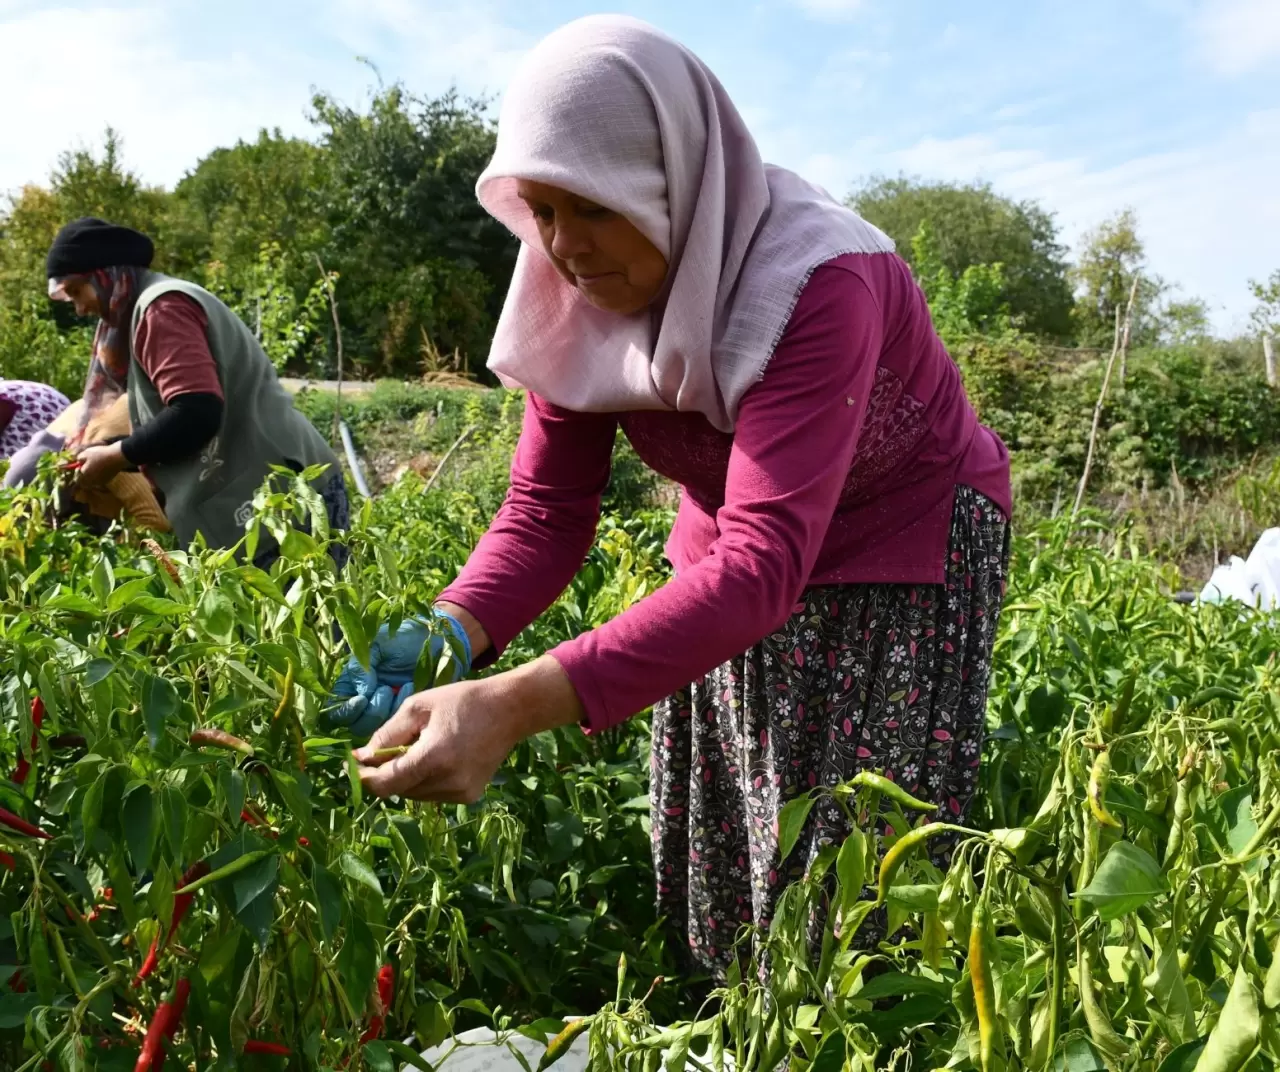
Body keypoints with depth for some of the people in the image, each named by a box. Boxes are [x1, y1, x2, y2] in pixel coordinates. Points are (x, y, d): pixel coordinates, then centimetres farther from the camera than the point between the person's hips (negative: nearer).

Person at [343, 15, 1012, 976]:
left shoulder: (815, 283, -34)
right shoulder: (576, 295, -13)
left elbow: (767, 559, -43)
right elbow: (546, 510, -12)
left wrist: (519, 704, -53)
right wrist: (447, 637, -32)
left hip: (905, 550, -5)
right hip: (735, 553, 6)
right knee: (712, 869, 11)